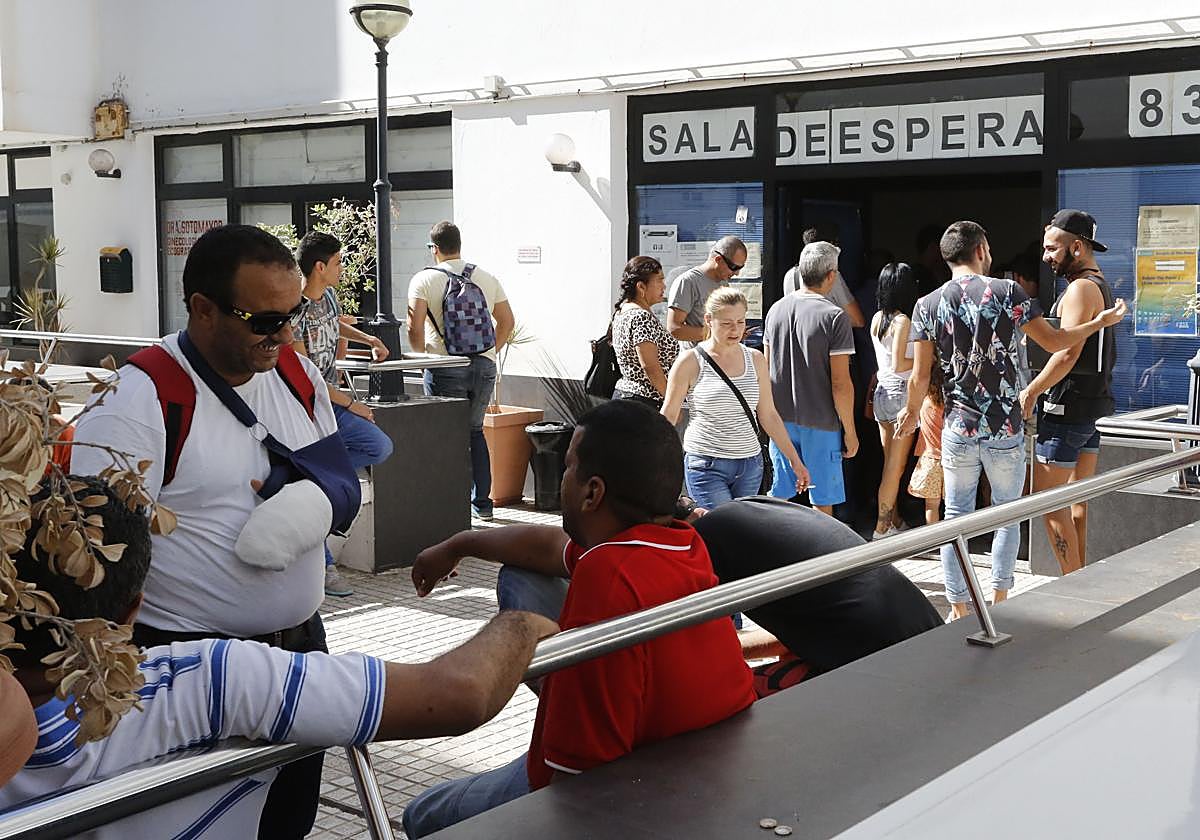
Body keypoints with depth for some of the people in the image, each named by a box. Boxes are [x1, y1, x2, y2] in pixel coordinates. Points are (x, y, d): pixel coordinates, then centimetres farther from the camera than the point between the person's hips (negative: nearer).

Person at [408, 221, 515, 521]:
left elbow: (415, 328, -12)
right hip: (484, 366, 4)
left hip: (445, 369, -4)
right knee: (475, 431, 19)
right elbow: (507, 322, 12)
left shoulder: (424, 280, -3)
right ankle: (482, 502, 20)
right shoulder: (487, 279, 10)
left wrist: (423, 354, 5)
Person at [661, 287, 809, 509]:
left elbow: (768, 415, 16)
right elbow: (669, 415, 2)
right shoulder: (691, 361, -3)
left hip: (750, 465, 5)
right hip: (706, 465, -4)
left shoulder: (755, 360, 9)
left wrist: (795, 461, 15)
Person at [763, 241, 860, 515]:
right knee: (822, 502, 6)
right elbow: (840, 383, -16)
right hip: (820, 422, -6)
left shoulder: (776, 309, 3)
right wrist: (850, 431, -7)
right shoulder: (834, 317, -15)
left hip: (781, 419, 6)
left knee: (780, 495, 15)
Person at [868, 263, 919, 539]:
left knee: (890, 464, 14)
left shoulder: (877, 318, 7)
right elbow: (898, 365, -18)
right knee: (895, 468, -1)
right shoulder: (903, 320, -15)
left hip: (882, 391, 8)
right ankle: (882, 528, 3)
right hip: (901, 394, -8)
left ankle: (894, 521, 22)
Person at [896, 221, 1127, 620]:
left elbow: (919, 378, -3)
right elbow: (1054, 341, -3)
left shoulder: (927, 305, -2)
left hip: (958, 430, 1)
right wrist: (1100, 322, 12)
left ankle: (959, 610, 13)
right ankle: (999, 601, 18)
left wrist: (911, 412, 16)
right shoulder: (1007, 292, -7)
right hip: (1006, 429, -1)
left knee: (957, 517, 9)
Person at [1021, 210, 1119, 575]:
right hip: (1092, 404, 10)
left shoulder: (1080, 288, -16)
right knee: (1077, 500, 13)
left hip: (1067, 407, -10)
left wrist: (1031, 392, -17)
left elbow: (1068, 353, -25)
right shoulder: (1101, 285, 16)